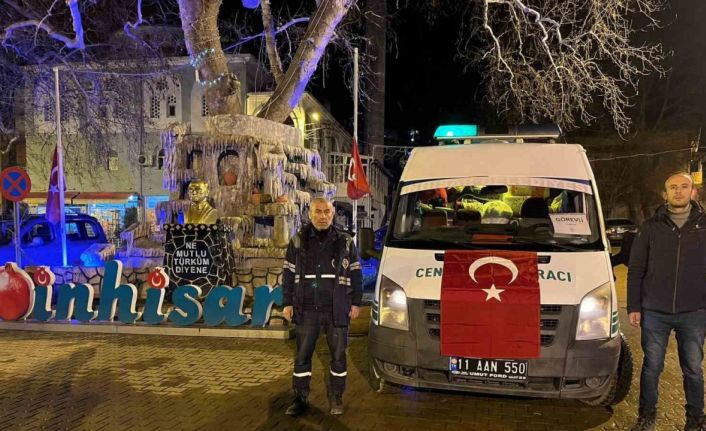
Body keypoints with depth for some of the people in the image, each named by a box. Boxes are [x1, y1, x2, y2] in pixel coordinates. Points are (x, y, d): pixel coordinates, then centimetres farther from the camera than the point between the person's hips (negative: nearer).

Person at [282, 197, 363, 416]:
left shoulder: (345, 242, 4)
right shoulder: (298, 241, 5)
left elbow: (356, 274, 8)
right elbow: (288, 274, 8)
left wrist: (355, 303, 3)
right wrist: (288, 303, 3)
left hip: (337, 310, 0)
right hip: (306, 310, 1)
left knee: (338, 355, 7)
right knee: (302, 355, 7)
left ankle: (336, 398, 22)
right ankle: (300, 399, 20)